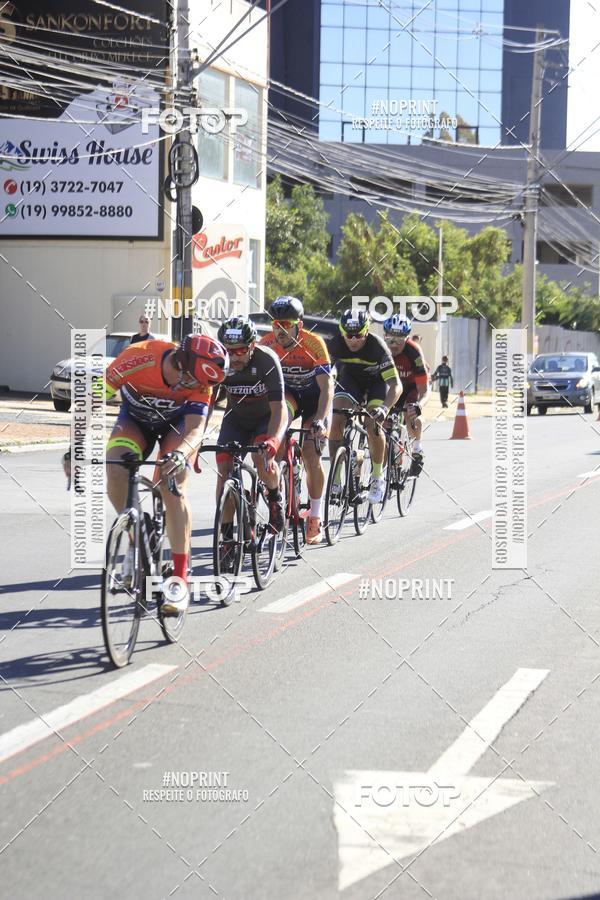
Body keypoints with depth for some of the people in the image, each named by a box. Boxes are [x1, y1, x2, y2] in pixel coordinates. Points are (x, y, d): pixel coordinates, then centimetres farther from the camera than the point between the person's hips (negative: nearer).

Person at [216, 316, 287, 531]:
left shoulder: (267, 360, -30)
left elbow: (278, 408, -34)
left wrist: (271, 440, -50)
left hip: (267, 417, -3)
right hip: (236, 418, 3)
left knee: (263, 460, -29)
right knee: (224, 469, -15)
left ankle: (275, 497, 3)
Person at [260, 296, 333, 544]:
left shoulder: (314, 344, -29)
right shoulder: (267, 343, -20)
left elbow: (327, 387, -32)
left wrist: (320, 420, -43)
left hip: (315, 395, -2)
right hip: (287, 392, 2)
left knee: (311, 455, -11)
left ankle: (315, 518, 4)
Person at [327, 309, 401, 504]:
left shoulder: (377, 347, -33)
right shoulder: (334, 344, -26)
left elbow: (395, 385, -36)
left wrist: (384, 407, -52)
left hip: (376, 382, -2)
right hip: (349, 380, 2)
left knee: (373, 424, -23)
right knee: (336, 420, -21)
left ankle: (378, 477, -4)